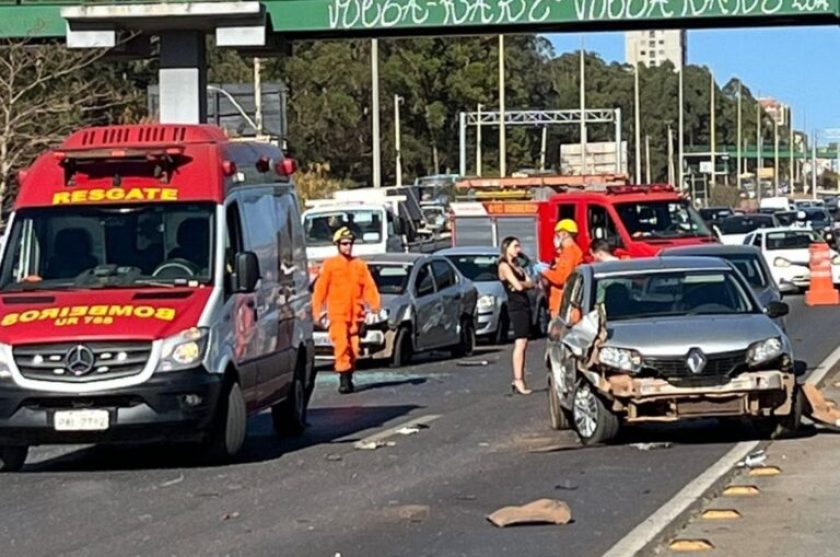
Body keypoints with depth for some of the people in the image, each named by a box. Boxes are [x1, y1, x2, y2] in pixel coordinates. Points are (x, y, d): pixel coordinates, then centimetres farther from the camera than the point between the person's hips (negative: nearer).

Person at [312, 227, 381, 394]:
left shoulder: (360, 265, 13)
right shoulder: (329, 264, 5)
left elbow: (369, 287, 6)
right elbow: (320, 289, 3)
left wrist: (374, 306, -7)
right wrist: (318, 311, -3)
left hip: (355, 315, 3)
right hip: (337, 315, -3)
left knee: (354, 348, 6)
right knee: (341, 346, -14)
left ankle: (349, 378, 19)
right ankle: (344, 379, -15)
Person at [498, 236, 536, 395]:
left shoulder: (517, 266, 21)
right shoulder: (504, 266, -6)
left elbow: (530, 284, 12)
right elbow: (518, 286, -15)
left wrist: (522, 284, -6)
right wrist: (526, 283, 4)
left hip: (524, 306, 9)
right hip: (516, 306, -9)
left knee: (522, 344, 6)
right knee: (520, 344, -13)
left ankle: (518, 381, 8)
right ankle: (518, 381, -16)